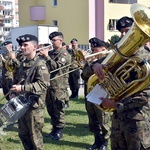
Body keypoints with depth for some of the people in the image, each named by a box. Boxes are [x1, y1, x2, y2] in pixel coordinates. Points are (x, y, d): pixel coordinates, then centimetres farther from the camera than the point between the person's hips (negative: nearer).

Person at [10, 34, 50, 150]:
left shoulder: (40, 64, -14)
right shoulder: (23, 64, 12)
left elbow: (43, 84, -25)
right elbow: (17, 81, 23)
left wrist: (22, 88, -27)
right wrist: (13, 93, 4)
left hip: (34, 106, -8)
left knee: (35, 137, 3)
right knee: (23, 134, 18)